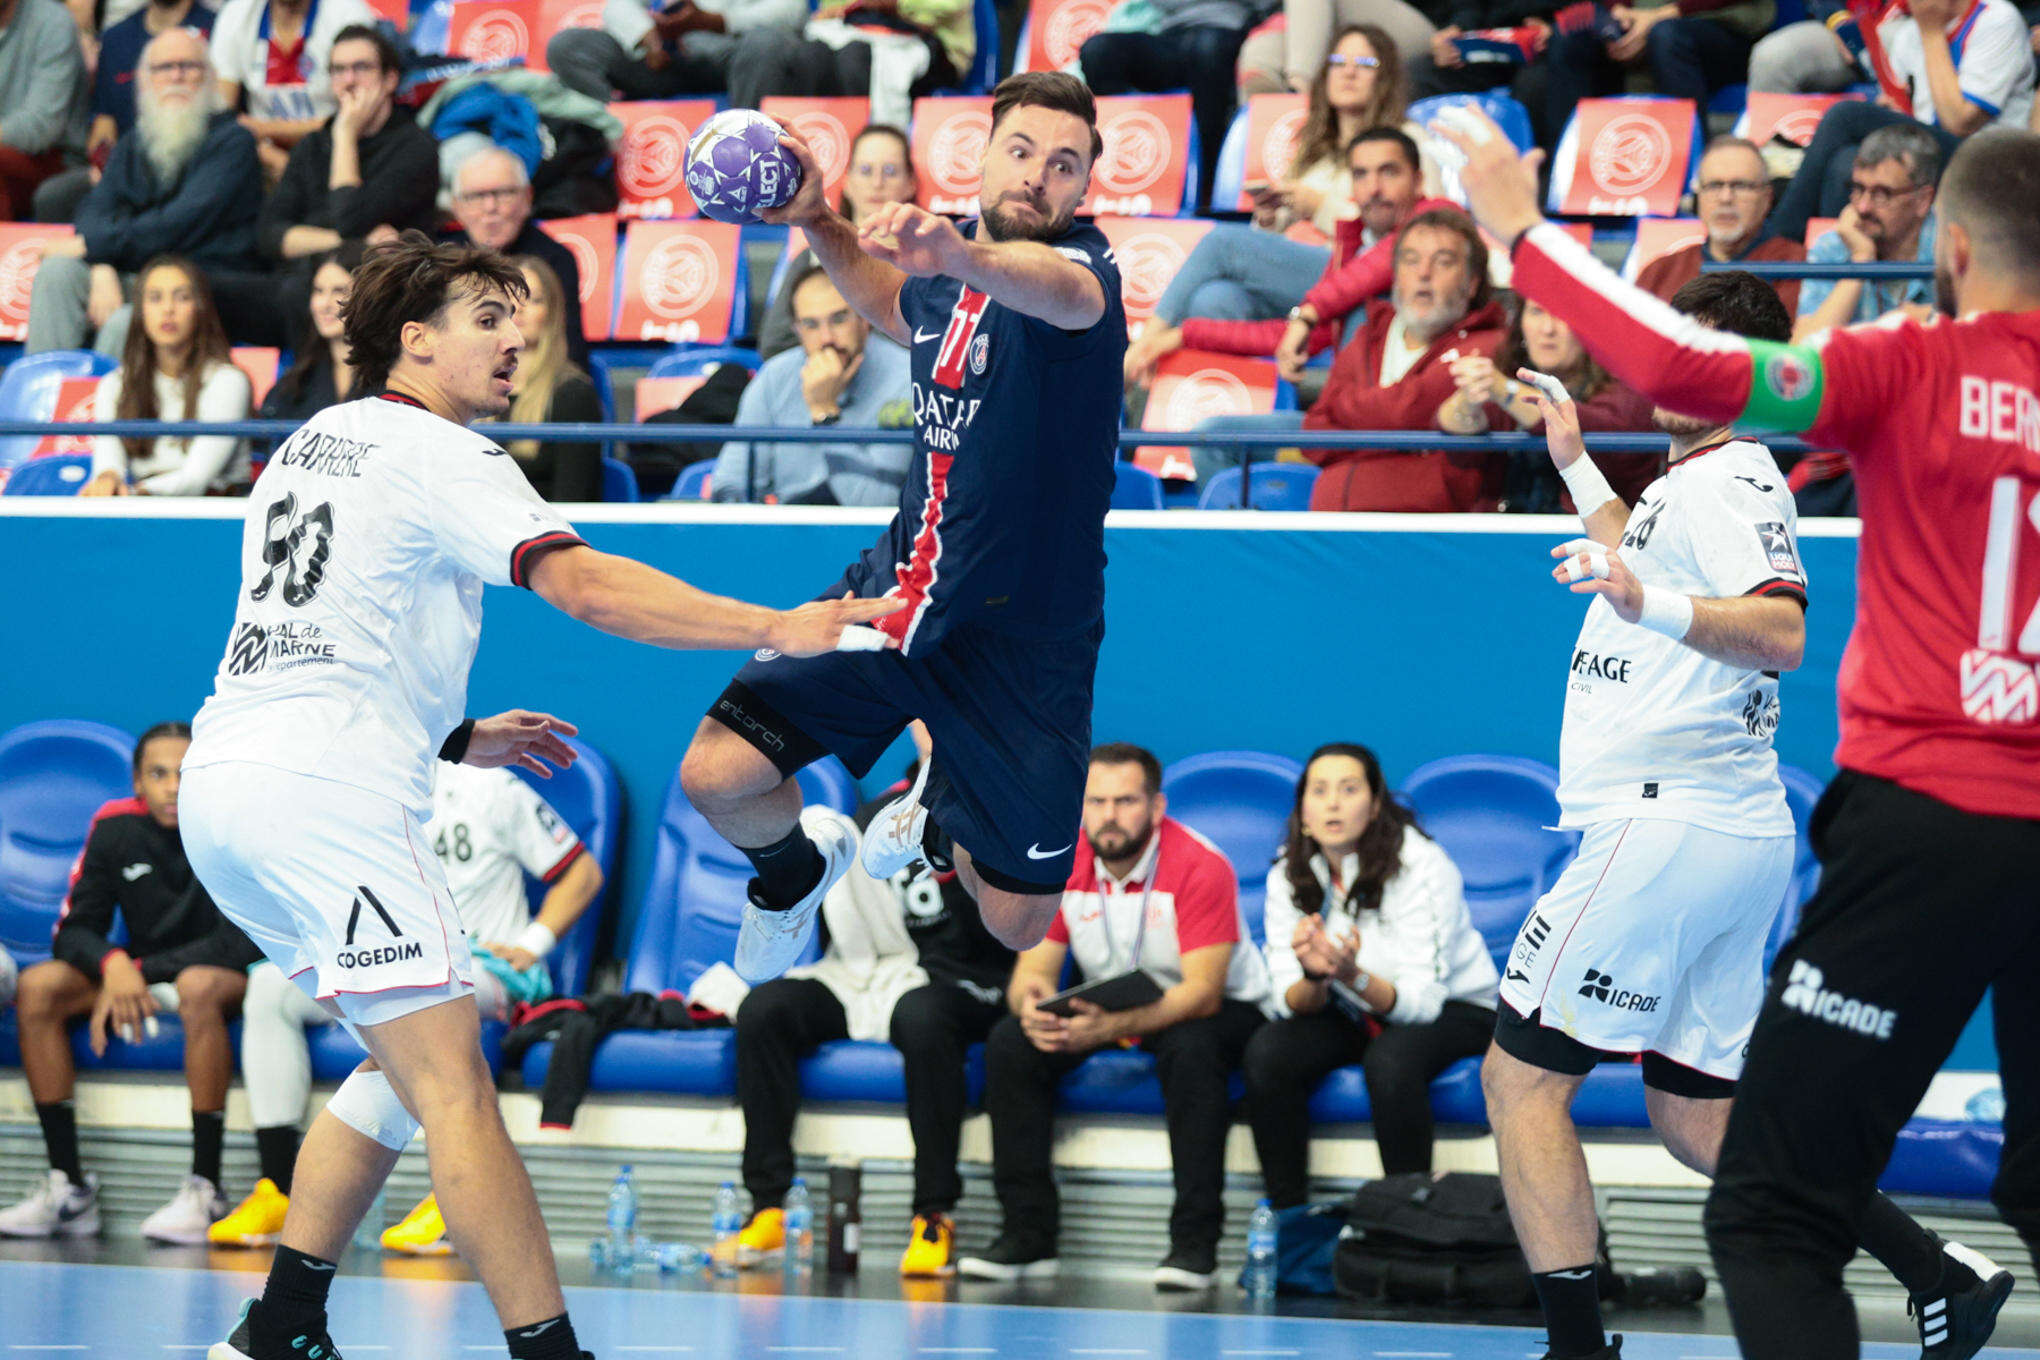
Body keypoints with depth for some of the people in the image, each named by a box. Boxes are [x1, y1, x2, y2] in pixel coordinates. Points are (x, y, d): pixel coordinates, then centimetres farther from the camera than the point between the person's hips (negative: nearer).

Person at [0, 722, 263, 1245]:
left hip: (224, 974, -5)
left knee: (198, 988, -39)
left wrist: (141, 971, -24)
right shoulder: (115, 828, -3)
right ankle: (68, 1187, -20)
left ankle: (205, 1191, -36)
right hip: (136, 975, 5)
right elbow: (74, 930, -2)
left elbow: (245, 942, -21)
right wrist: (113, 965, -26)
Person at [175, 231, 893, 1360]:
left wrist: (455, 741, 28)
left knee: (403, 1064, 18)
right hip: (323, 792, -9)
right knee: (451, 1077, -13)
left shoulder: (311, 444, 23)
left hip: (222, 777, 9)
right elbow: (584, 586, -17)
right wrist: (773, 629, -20)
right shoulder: (436, 453, -3)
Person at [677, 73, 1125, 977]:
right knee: (716, 776, -11)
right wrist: (817, 222, 12)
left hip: (1022, 639, -4)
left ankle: (939, 817, 38)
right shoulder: (945, 275, 2)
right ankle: (795, 879, 25)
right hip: (899, 590, 5)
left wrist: (962, 256, -69)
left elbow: (1064, 291, -47)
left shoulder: (1083, 265, -18)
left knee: (1017, 925, 2)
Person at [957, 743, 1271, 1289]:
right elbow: (1033, 968, -6)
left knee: (1192, 1049, -39)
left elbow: (1203, 991, -31)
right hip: (1103, 1009, 5)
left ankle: (1195, 1242, -32)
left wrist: (1112, 1026, -46)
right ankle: (1028, 1234, -14)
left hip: (1209, 1010, -5)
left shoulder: (1200, 868, -24)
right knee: (1009, 1044, -20)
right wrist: (1032, 1003, -33)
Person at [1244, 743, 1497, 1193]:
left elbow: (1422, 999, -26)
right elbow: (1294, 1004, -11)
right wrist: (1313, 976, -36)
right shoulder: (1288, 876, -8)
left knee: (1390, 1059, -37)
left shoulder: (1421, 865, -22)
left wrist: (1353, 977, -47)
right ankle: (1286, 1212, -12)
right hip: (1351, 1017, 4)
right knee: (1267, 1051, -24)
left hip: (1454, 1007, -4)